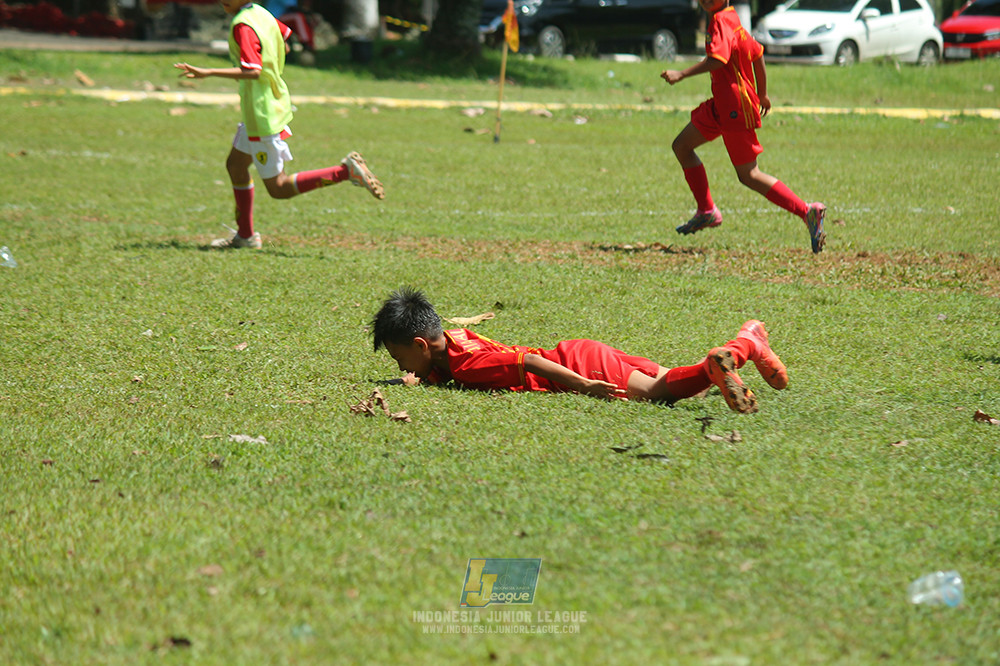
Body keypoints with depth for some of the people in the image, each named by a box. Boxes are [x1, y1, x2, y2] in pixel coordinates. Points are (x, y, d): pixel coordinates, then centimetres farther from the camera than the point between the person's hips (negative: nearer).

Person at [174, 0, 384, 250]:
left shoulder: (243, 26, -22)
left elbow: (252, 72, -32)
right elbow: (284, 47, 18)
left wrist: (208, 73, -32)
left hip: (263, 115, -10)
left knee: (278, 188, -2)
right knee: (235, 165, 20)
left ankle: (346, 170, -10)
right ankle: (245, 236, 27)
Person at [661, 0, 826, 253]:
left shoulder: (721, 21, -14)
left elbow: (717, 59, -31)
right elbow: (757, 52, 23)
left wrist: (681, 75, -32)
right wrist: (762, 94, 32)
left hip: (735, 108, -10)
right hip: (721, 105, 10)